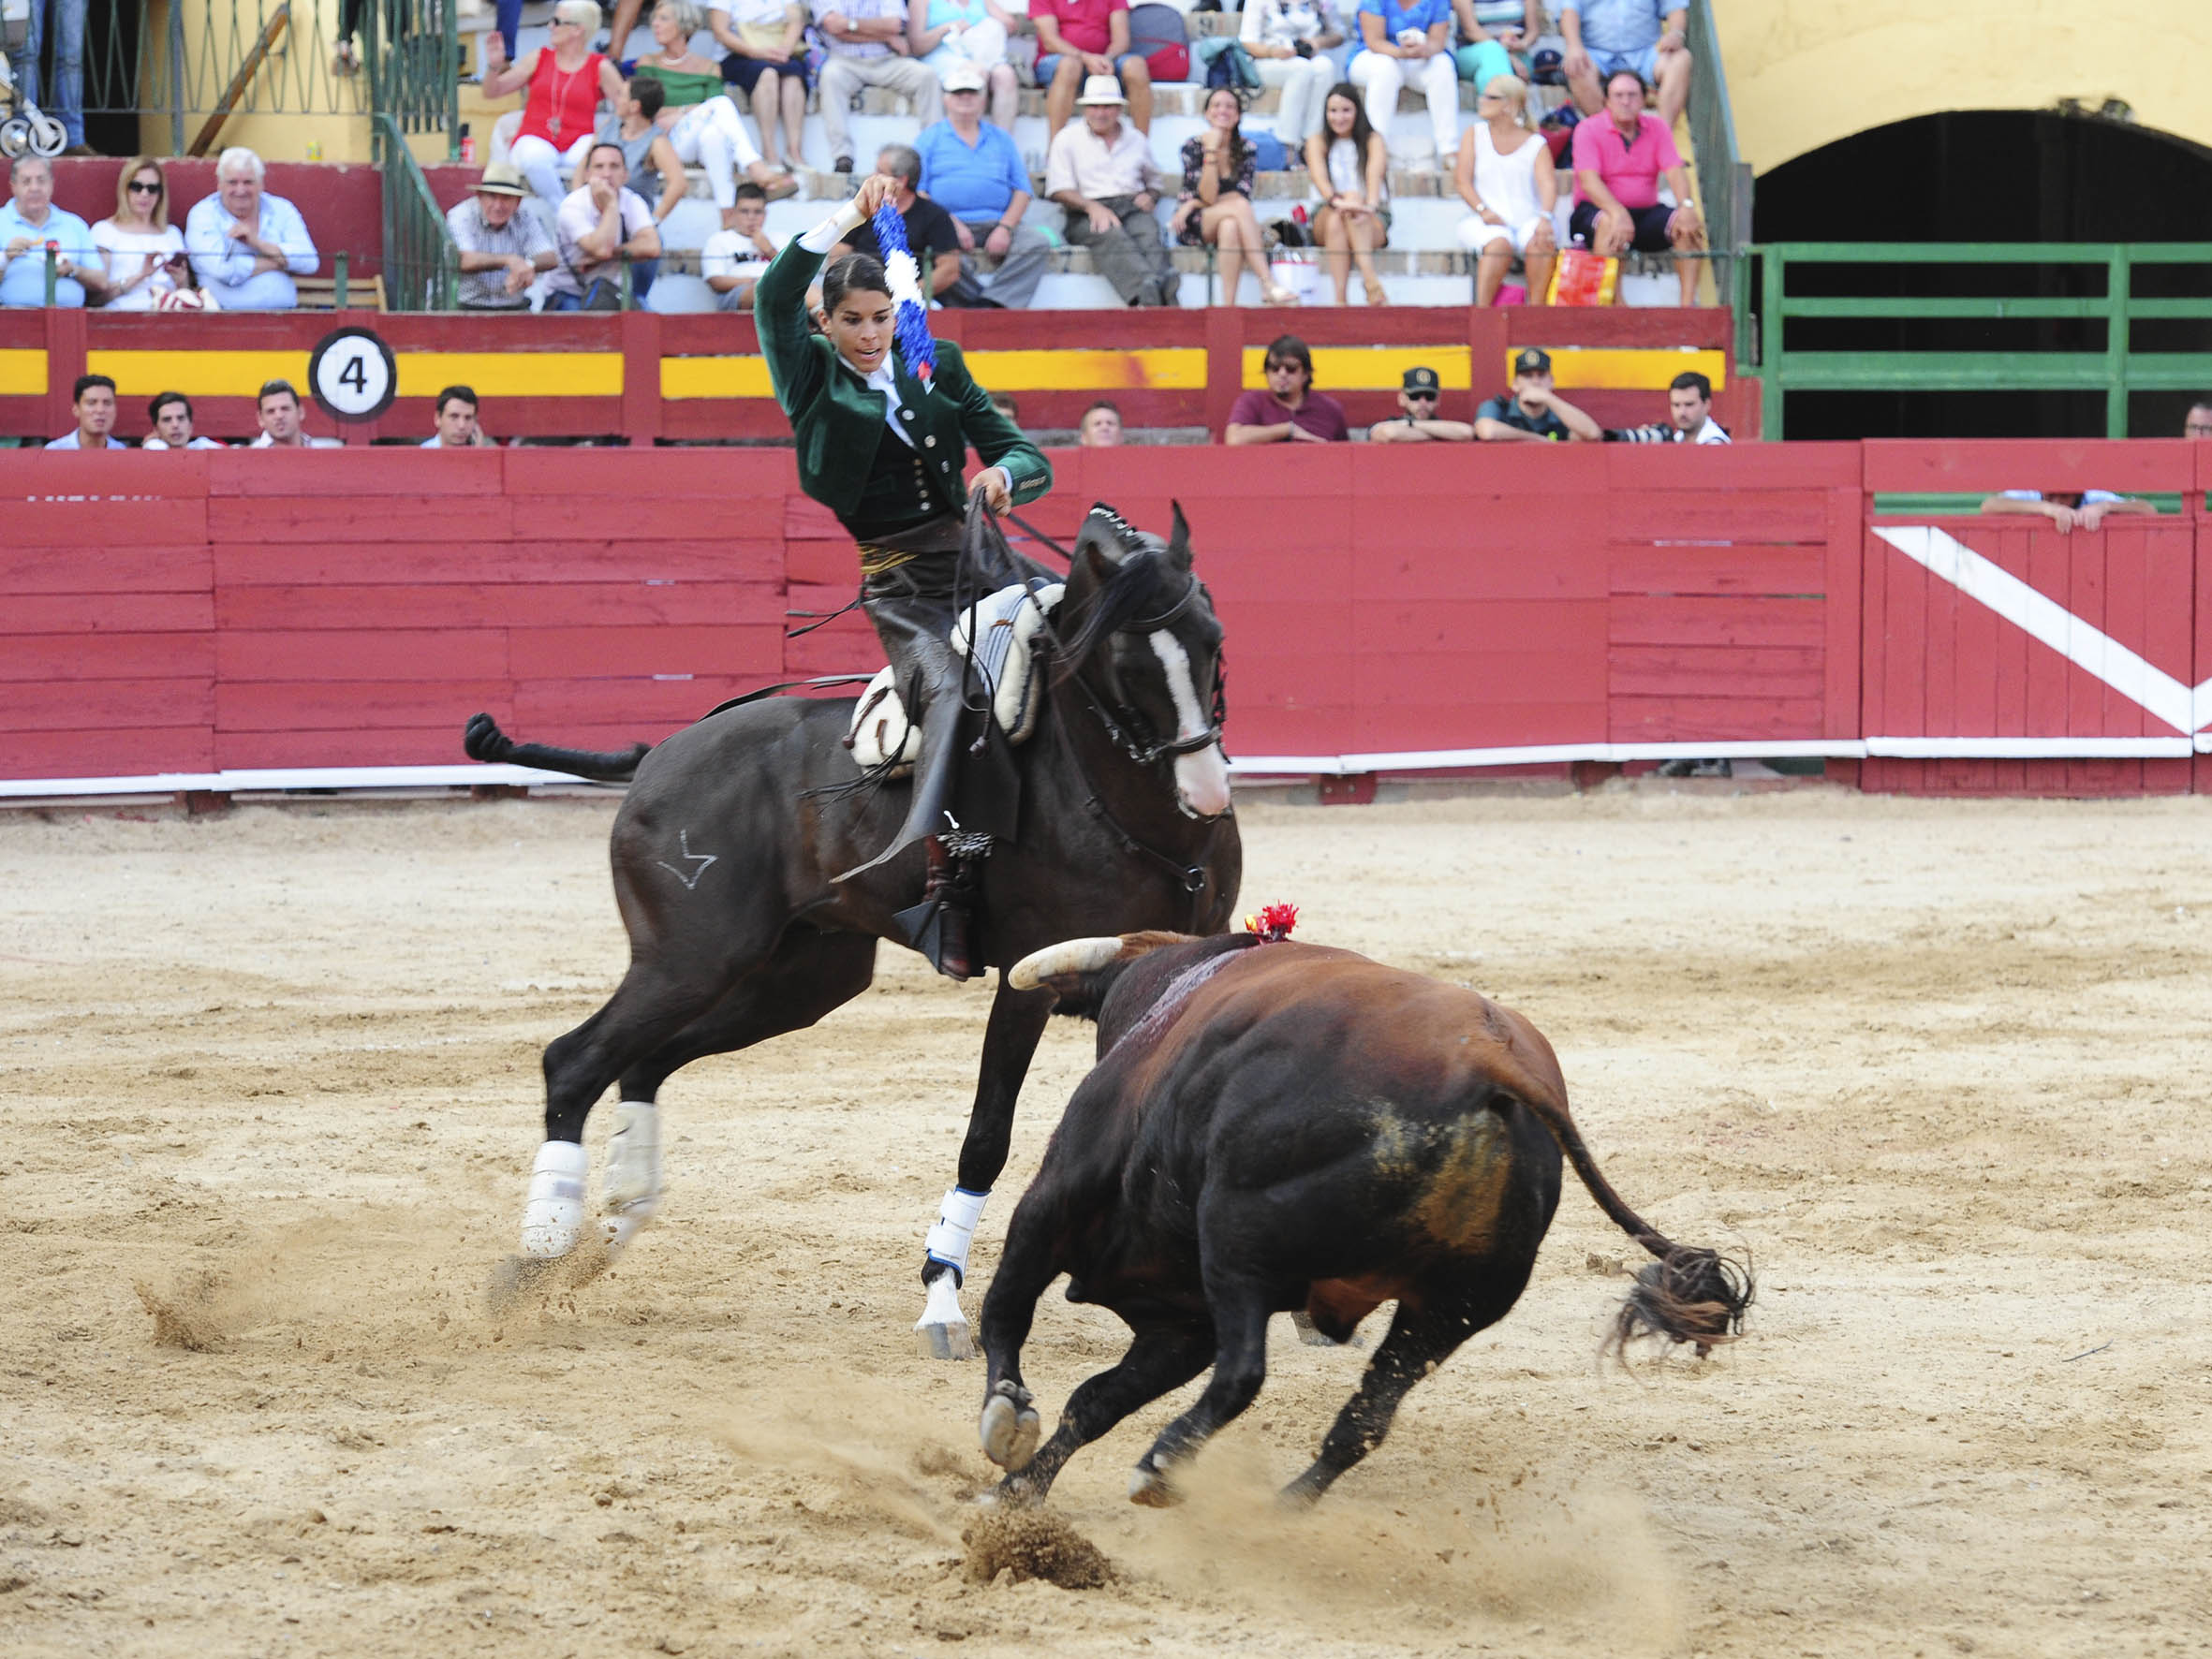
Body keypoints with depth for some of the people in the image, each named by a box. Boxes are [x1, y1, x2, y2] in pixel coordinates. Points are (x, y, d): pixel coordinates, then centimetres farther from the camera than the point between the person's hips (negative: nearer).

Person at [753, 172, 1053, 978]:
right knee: (948, 688, -28)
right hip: (896, 579, -5)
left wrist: (1003, 474, -13)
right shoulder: (814, 377, 5)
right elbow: (775, 295, -14)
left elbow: (1026, 455, 11)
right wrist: (850, 216, -17)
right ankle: (943, 877, -39)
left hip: (971, 553, 5)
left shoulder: (938, 367, 12)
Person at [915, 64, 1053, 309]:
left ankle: (994, 303, -35)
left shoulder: (1001, 139, 21)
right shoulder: (930, 138, 13)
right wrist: (951, 224, -12)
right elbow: (917, 192, 2)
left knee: (1039, 244, -25)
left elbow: (1022, 191, 14)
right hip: (949, 224, -3)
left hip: (995, 226, 3)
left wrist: (1005, 227, -5)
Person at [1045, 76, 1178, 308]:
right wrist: (1092, 207, -14)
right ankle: (1146, 292, -65)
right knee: (1112, 236, -38)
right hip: (1086, 214, -3)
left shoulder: (1136, 140, 24)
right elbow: (1059, 189, 4)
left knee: (1148, 232, -34)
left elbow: (1154, 181, 34)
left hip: (1131, 208, 3)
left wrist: (1149, 196, 8)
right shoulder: (1067, 139, 14)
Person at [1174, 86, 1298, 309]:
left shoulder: (1247, 151, 4)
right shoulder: (1193, 146, -3)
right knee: (1240, 206, -32)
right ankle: (1268, 284, -45)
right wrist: (1211, 151, -21)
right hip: (1192, 225, -2)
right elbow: (1208, 196, -14)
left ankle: (1228, 305, -47)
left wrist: (1193, 204, -17)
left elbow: (1243, 193, -10)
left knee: (1230, 226, -37)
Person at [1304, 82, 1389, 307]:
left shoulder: (1373, 140, 5)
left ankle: (1368, 279, -53)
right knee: (1335, 220, -36)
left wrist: (1370, 204, -39)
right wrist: (1336, 200, -37)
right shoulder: (1318, 142, 7)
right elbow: (1319, 177, -14)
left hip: (1374, 222, -1)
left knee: (1354, 199, -36)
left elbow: (1375, 173, -17)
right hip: (1325, 217, 1)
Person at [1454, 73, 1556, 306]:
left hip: (1528, 219, 0)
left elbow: (1548, 184, -6)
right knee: (1499, 243, -35)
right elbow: (1463, 180, 4)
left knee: (1542, 243, -33)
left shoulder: (1536, 144, 9)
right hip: (1486, 222, 0)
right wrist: (1483, 210, -15)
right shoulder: (1475, 136, 13)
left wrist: (1545, 217, -27)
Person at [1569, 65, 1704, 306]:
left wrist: (1687, 206, -26)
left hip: (1645, 212, 4)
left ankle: (1688, 302, -28)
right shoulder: (1588, 130, -4)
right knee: (1609, 224, -38)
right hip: (1597, 211, -4)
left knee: (1688, 224, -22)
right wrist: (1618, 213, -35)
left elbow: (1674, 170, -4)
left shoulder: (1656, 128, 8)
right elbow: (1589, 179, -17)